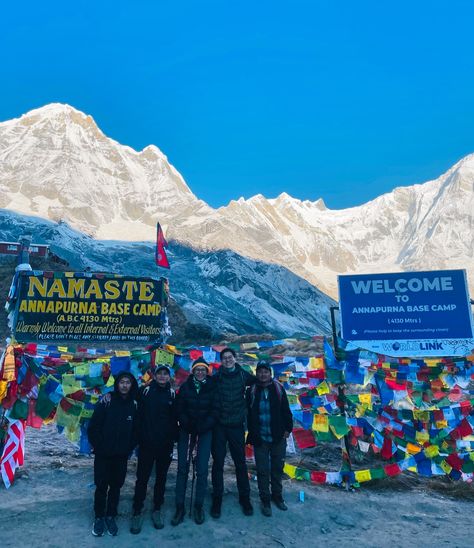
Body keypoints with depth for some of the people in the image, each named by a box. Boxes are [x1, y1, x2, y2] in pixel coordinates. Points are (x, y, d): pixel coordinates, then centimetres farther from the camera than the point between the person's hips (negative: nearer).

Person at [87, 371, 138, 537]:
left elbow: (136, 429, 3)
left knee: (116, 486, 11)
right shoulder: (106, 402, -9)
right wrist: (98, 447, -7)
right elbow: (93, 427, -7)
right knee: (101, 486, 8)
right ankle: (99, 517, 26)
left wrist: (129, 448, -2)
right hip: (103, 454, -2)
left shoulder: (135, 405, -2)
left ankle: (110, 516, 29)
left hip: (121, 455, 2)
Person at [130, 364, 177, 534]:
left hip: (165, 444, 2)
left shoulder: (172, 394, 2)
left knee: (161, 477, 13)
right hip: (146, 443, -2)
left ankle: (157, 510, 29)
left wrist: (173, 439, 3)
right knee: (142, 478, 6)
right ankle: (137, 512, 21)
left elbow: (174, 419, 6)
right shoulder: (145, 391, -5)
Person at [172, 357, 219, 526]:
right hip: (186, 430, 1)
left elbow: (215, 410, -6)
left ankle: (199, 506, 14)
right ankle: (180, 507, 12)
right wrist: (187, 424, -14)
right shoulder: (185, 387, -1)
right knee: (182, 467, 1)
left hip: (205, 432, -1)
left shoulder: (212, 387, -4)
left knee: (202, 469, -1)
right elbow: (179, 409, -1)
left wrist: (203, 426, -14)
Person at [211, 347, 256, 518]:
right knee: (218, 462, 7)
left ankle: (244, 497, 26)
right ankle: (217, 499, 23)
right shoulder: (216, 377, -3)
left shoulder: (243, 375, -1)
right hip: (219, 425, 0)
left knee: (240, 462, 10)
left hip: (237, 425, 1)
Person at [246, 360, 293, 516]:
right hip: (260, 439, -1)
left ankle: (277, 496, 34)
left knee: (277, 468, 15)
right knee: (263, 471, 6)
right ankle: (265, 500, 22)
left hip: (278, 438, 1)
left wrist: (288, 428, -1)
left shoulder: (278, 389, -4)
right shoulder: (251, 391, -6)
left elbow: (286, 411, 2)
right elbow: (248, 414, 1)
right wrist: (252, 434, -1)